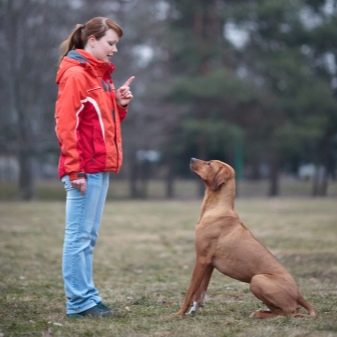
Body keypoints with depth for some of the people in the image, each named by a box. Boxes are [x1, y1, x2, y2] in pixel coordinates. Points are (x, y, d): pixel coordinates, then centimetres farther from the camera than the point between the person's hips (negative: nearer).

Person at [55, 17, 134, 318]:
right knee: (79, 235, -6)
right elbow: (66, 124, -16)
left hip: (100, 168, 9)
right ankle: (79, 302, -2)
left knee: (88, 236, 11)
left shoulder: (100, 75, 18)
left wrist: (120, 105, 4)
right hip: (84, 169, -9)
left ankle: (87, 297, 15)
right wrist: (75, 169, -20)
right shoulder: (75, 74, -10)